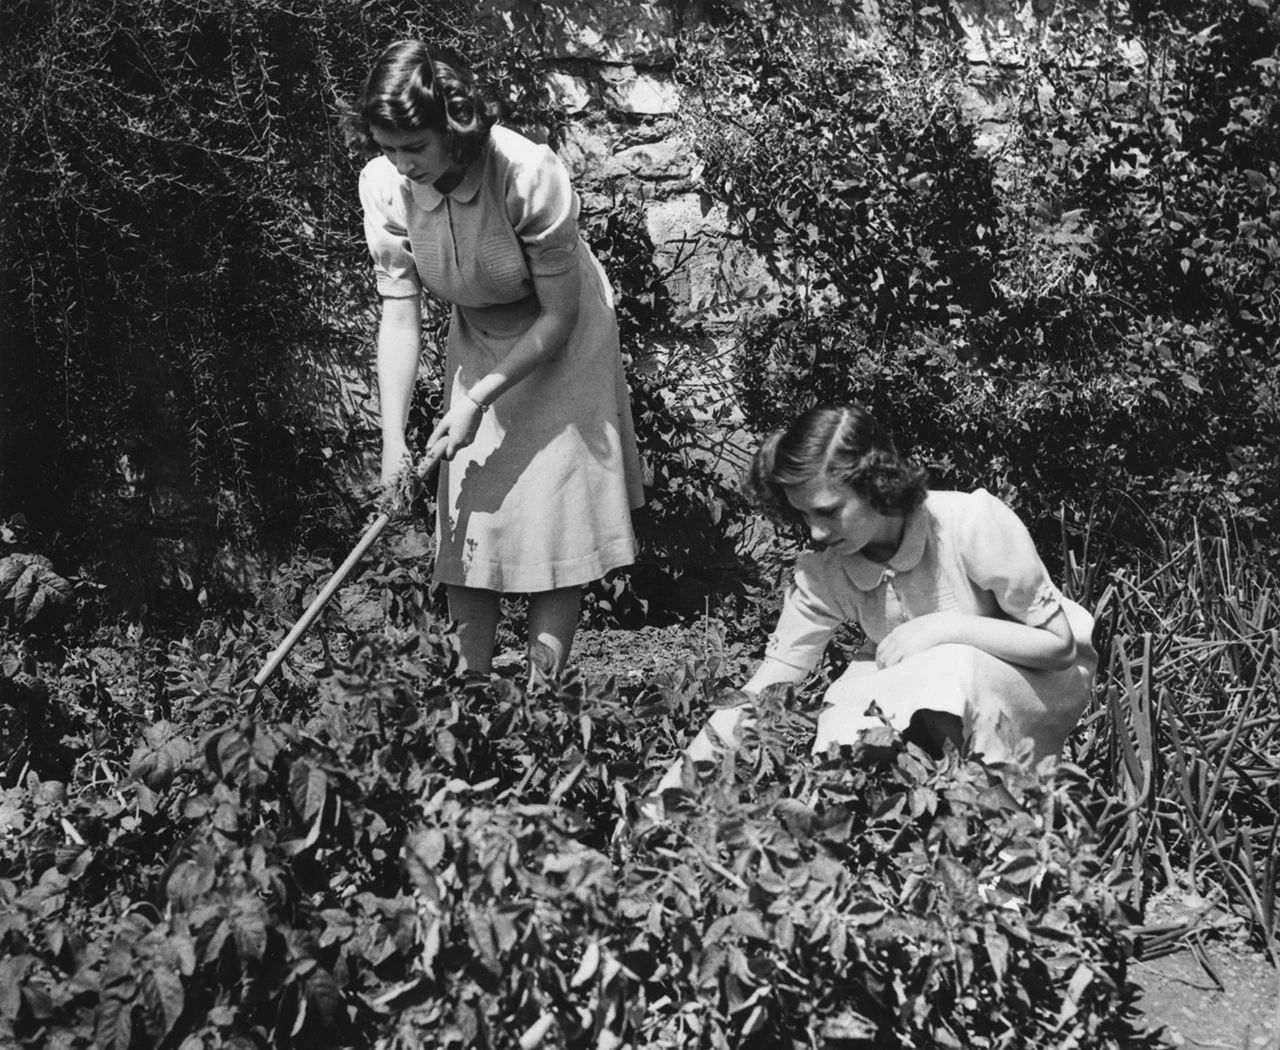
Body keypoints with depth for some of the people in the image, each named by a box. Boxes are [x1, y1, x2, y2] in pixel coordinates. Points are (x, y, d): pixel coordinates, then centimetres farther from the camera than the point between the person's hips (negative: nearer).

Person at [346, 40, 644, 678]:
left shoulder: (531, 177, -33)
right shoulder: (385, 184, -22)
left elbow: (560, 314, -24)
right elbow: (399, 314, -17)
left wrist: (481, 399, -26)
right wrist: (393, 438, -25)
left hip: (560, 342, -4)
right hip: (475, 342, 4)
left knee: (555, 512, -5)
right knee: (467, 514, 2)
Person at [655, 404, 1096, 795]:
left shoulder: (973, 523, -27)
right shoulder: (822, 575, -15)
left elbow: (1060, 643, -19)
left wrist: (947, 626, -32)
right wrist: (669, 789, -27)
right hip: (939, 698, 3)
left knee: (950, 669, -35)